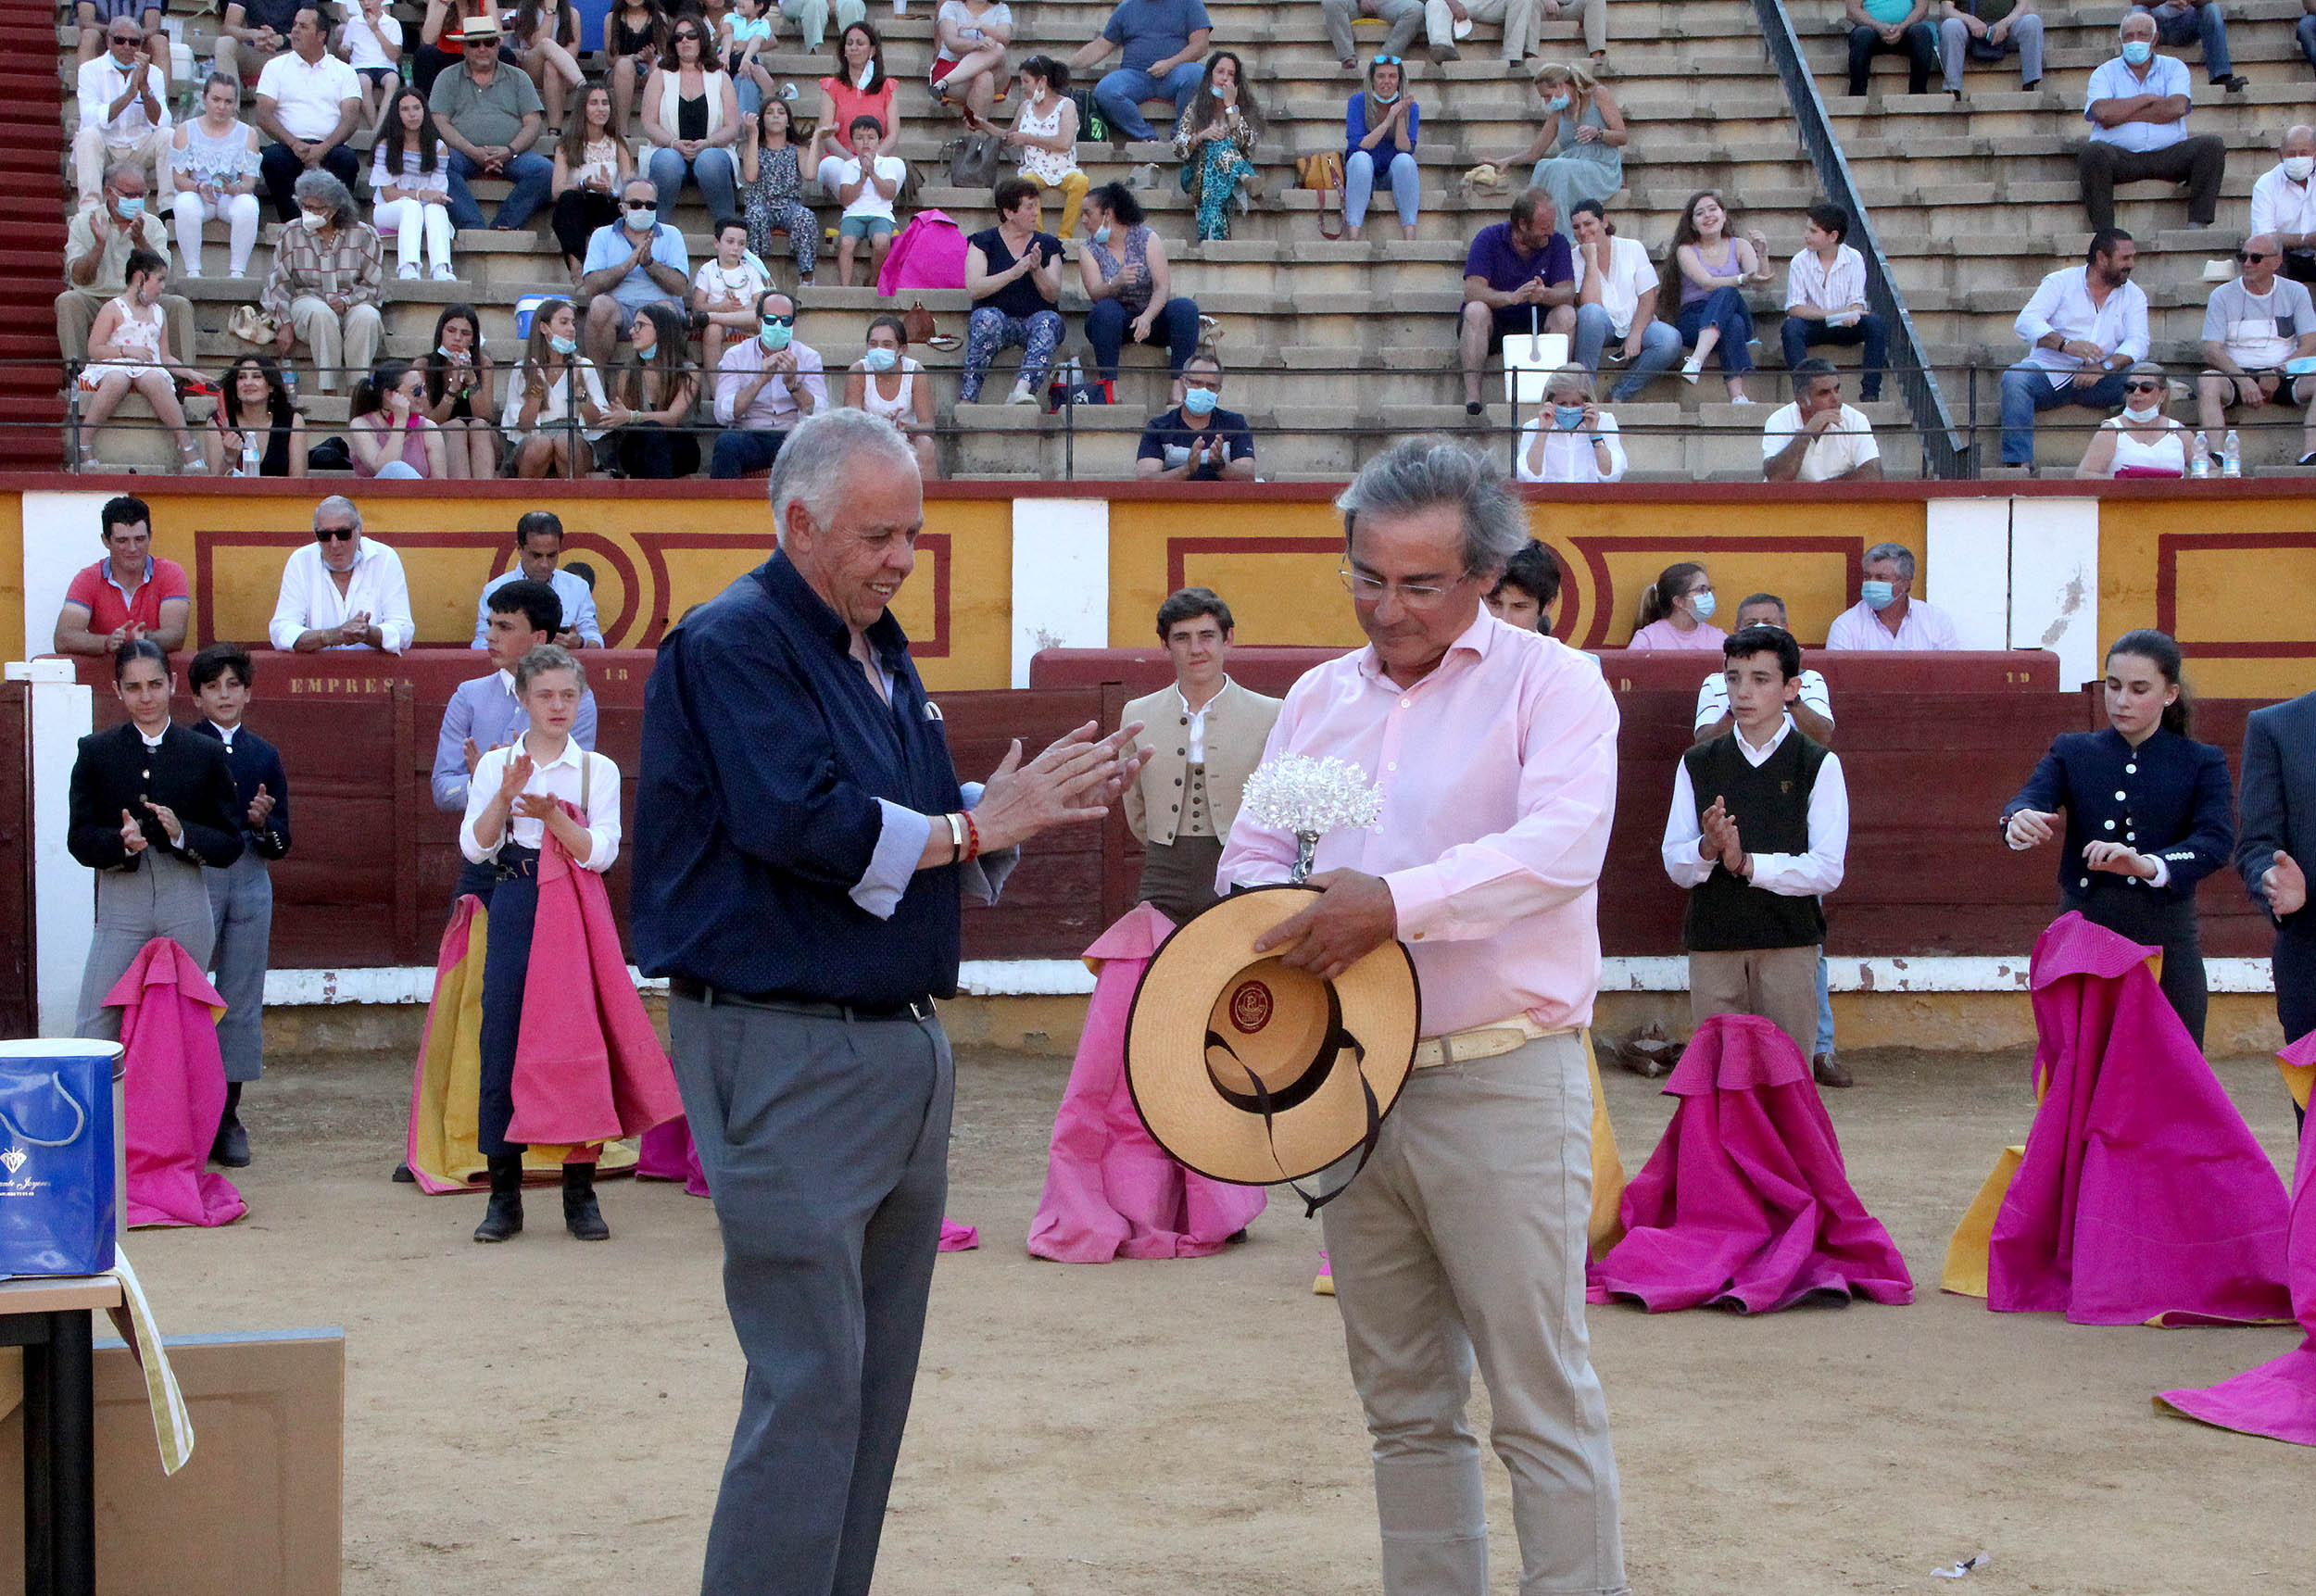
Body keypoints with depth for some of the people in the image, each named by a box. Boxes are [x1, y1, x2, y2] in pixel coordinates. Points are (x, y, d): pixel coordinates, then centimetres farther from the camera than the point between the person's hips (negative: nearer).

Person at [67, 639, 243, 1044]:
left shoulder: (207, 753, 7)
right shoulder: (96, 752, 8)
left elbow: (230, 844, 5)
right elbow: (79, 839, 3)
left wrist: (182, 833, -14)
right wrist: (122, 842, -17)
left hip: (186, 908, 0)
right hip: (121, 907, 0)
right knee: (94, 1030, -8)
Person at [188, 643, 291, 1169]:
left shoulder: (264, 756, 11)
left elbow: (281, 845, 10)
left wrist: (263, 822, -10)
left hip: (250, 881, 3)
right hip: (192, 878, -3)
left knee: (242, 1001, 4)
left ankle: (227, 1116, 11)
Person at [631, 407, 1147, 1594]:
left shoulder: (880, 653, 17)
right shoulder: (732, 643, -9)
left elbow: (940, 851, 17)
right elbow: (802, 822, -22)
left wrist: (1030, 805, -2)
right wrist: (980, 825, -13)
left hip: (903, 1043, 9)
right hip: (785, 1048, -9)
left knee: (878, 1376, 12)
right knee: (811, 1383, -9)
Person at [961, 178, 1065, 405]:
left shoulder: (1047, 244, 14)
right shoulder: (984, 242, 8)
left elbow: (1054, 295, 4)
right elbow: (974, 288, -7)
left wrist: (1037, 270, -14)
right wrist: (1013, 273, -18)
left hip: (1034, 319, 2)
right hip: (1000, 317, -2)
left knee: (1049, 320, -32)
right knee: (987, 317, -35)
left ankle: (1023, 388, -53)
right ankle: (968, 397, -41)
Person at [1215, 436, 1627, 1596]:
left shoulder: (1549, 685, -3)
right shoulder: (1319, 699, 15)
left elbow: (1563, 845, -19)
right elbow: (1250, 859, 18)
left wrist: (1400, 903, -28)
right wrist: (1304, 916, -4)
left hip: (1502, 1082, -6)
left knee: (1542, 1400, -5)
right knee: (1403, 1405, 12)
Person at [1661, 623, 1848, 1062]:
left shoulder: (1818, 765, 2)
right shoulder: (1698, 763, 10)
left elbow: (1828, 869, -6)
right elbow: (1675, 865, 6)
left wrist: (1748, 863, -17)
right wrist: (1707, 849, -16)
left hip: (1789, 944, -2)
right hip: (1712, 944, 2)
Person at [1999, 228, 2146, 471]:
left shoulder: (2134, 295, 11)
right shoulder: (2061, 282, 3)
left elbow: (2137, 342, -5)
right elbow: (2026, 321, -11)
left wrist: (2103, 367, -25)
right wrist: (2066, 345, -29)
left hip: (2101, 381, 2)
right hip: (2050, 372, -2)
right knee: (2014, 378, -32)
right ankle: (2018, 461, -39)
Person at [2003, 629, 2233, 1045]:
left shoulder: (2202, 763, 4)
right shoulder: (2072, 752, 9)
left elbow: (2218, 841, -13)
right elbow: (2032, 797, -10)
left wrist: (2149, 865, -34)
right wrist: (2019, 821, -36)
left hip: (2166, 946, -1)